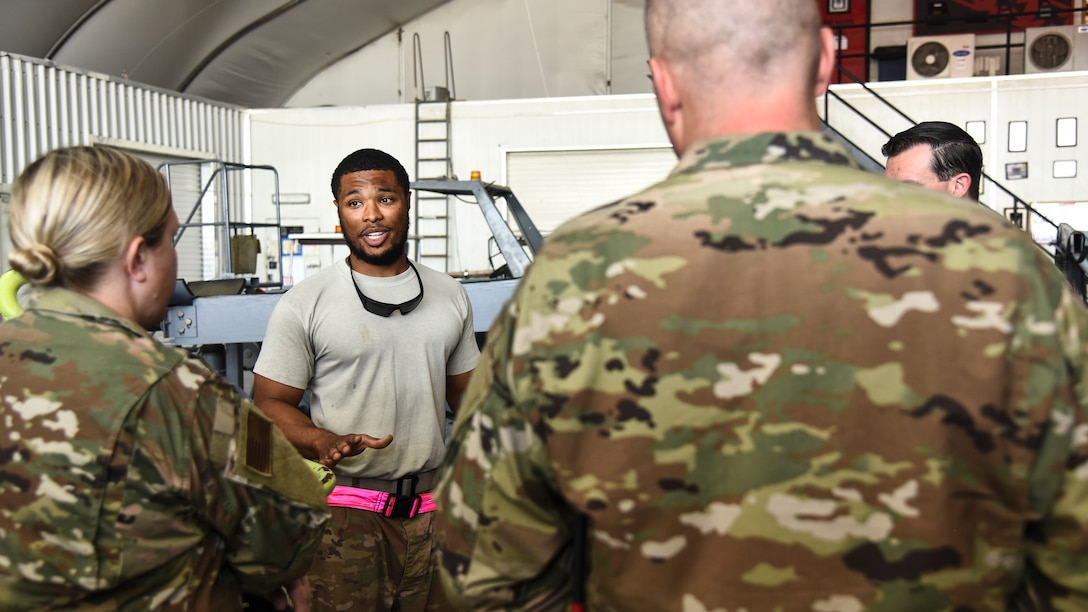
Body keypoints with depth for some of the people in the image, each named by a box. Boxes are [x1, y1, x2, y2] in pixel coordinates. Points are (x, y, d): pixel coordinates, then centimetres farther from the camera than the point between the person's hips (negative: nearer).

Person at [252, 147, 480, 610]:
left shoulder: (450, 295, 8)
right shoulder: (302, 306, -5)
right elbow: (270, 403, -4)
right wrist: (325, 443, -22)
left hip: (435, 506, 4)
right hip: (347, 515, -3)